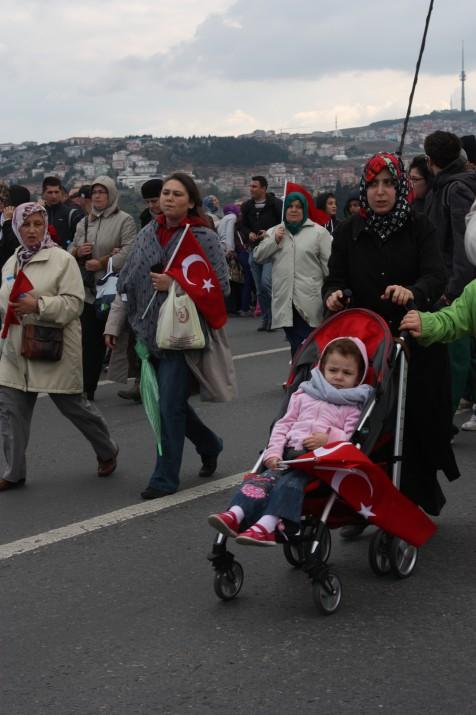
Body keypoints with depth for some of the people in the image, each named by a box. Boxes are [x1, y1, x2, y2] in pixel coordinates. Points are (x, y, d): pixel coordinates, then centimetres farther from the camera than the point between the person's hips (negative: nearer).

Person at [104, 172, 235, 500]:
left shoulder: (204, 238, -7)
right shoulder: (148, 234, 9)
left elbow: (222, 285, -10)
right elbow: (127, 282, 13)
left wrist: (175, 284, -18)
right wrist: (114, 323, 11)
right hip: (151, 333, 6)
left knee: (170, 406, -5)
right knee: (169, 402, 15)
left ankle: (165, 477, 7)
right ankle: (210, 445, 40)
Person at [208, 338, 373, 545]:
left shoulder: (353, 406, 13)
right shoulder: (303, 396, 24)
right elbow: (284, 425, 18)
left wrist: (329, 438, -17)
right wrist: (274, 452, 3)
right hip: (290, 452, 4)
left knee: (290, 482, -31)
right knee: (264, 477, -22)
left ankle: (267, 526, -49)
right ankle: (235, 515, -40)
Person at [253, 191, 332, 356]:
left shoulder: (318, 232, 3)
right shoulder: (274, 232, 16)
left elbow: (329, 263, 0)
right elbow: (257, 256, 12)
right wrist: (274, 241, -2)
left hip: (309, 300, -4)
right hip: (285, 300, 4)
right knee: (295, 343, 10)